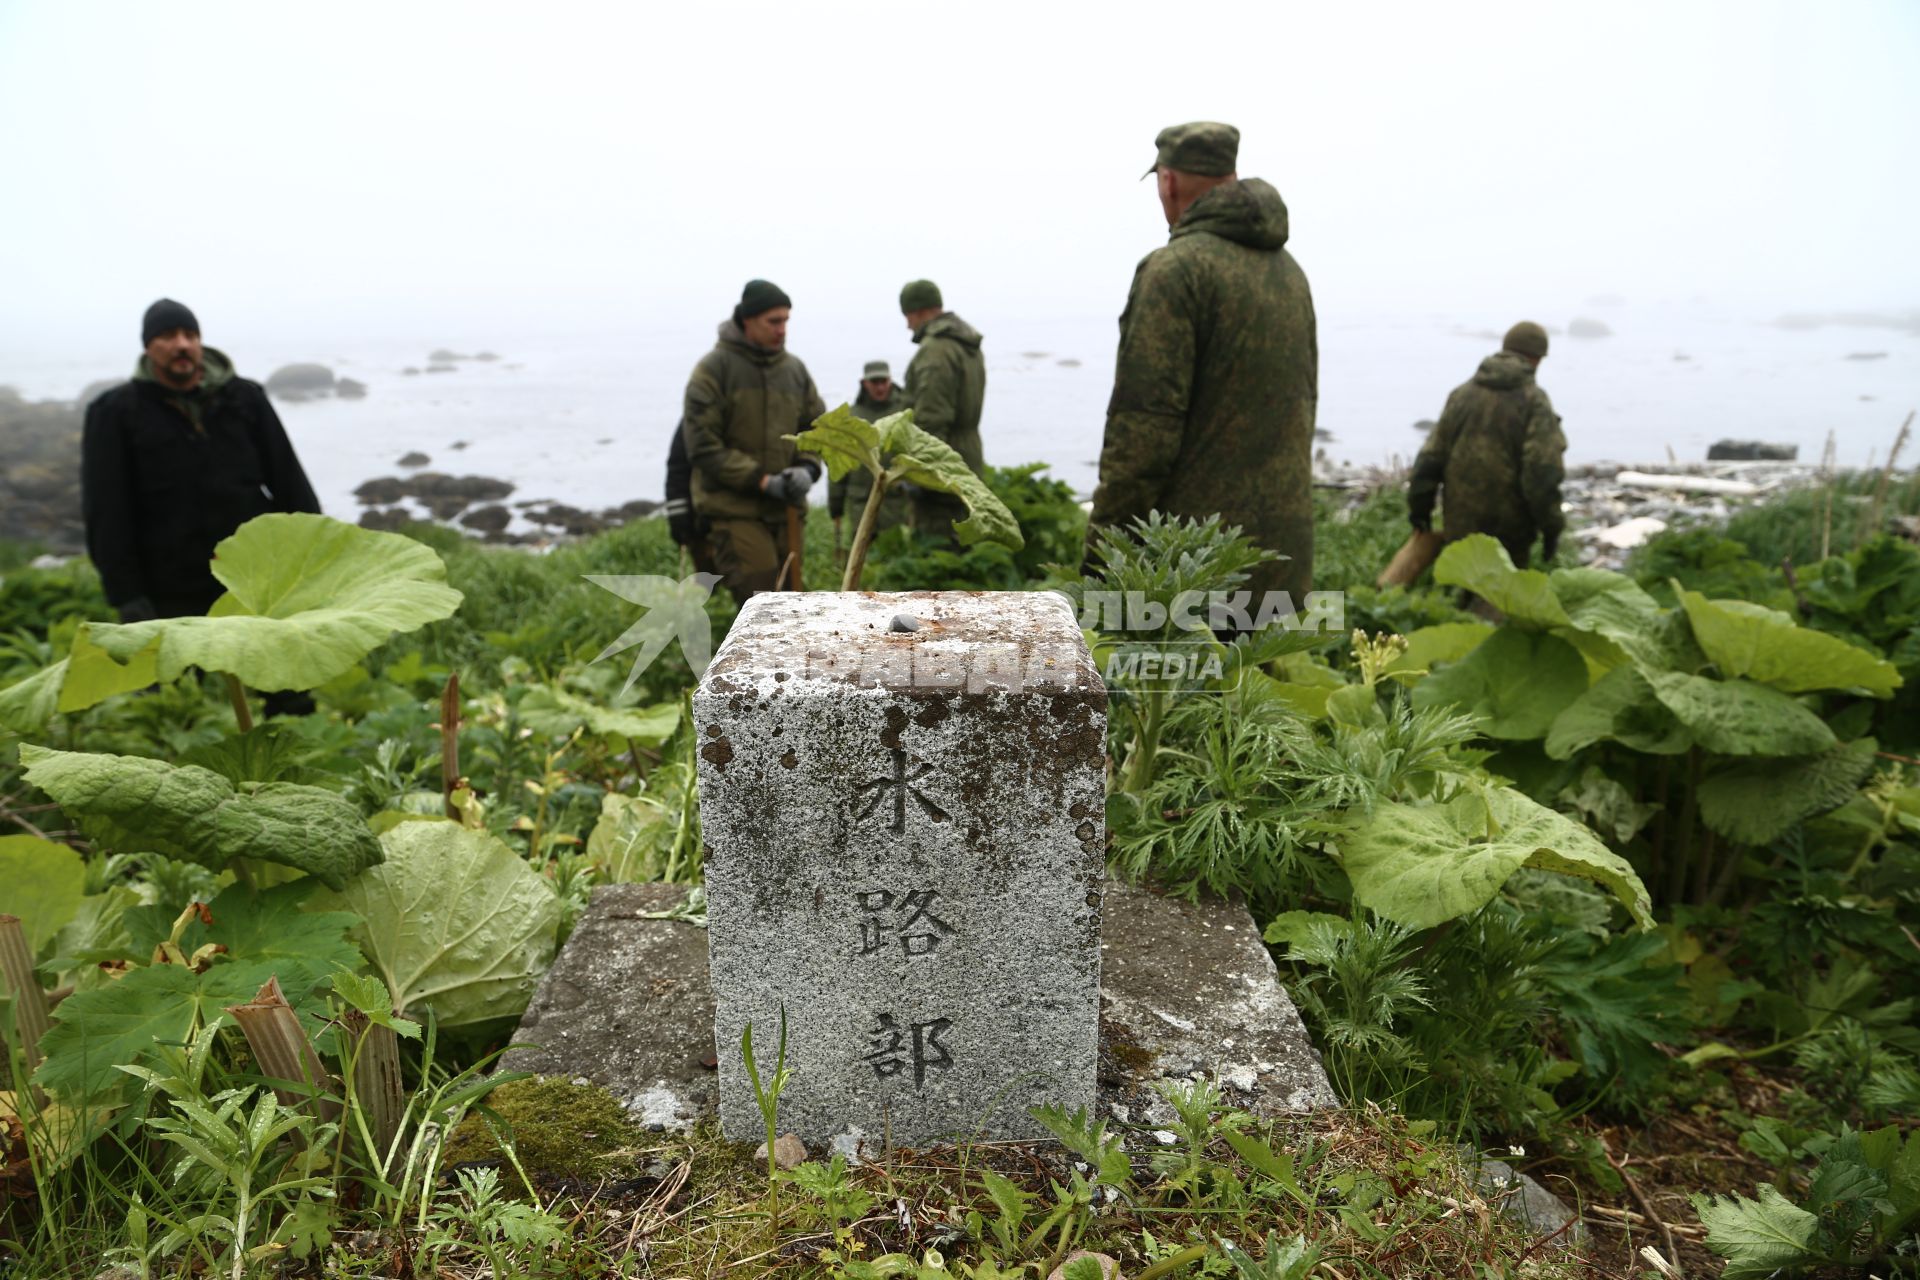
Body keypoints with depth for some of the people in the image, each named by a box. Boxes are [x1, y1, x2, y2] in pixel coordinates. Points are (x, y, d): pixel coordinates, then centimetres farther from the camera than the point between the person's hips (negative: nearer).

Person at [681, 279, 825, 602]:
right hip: (733, 509, -5)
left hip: (785, 509, 6)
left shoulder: (795, 369, 9)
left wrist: (807, 469, -6)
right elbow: (703, 447, -11)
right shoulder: (714, 368, -6)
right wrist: (763, 481, -16)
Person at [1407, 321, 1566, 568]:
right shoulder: (1534, 401, -8)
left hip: (1461, 522, 4)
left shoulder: (1462, 393, 5)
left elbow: (1432, 455, 5)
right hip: (1509, 526, -3)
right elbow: (1542, 471, -16)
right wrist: (1551, 528, -8)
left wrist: (1419, 506, 14)